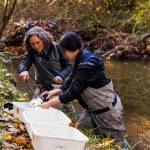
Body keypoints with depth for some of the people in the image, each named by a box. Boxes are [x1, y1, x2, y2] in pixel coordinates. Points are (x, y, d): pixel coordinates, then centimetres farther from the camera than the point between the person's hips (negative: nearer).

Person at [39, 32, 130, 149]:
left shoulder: (88, 63, -29)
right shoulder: (81, 60, 0)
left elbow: (73, 91, -30)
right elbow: (71, 83, 10)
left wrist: (48, 104, -25)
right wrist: (54, 92, -3)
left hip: (107, 110, -9)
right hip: (93, 109, 10)